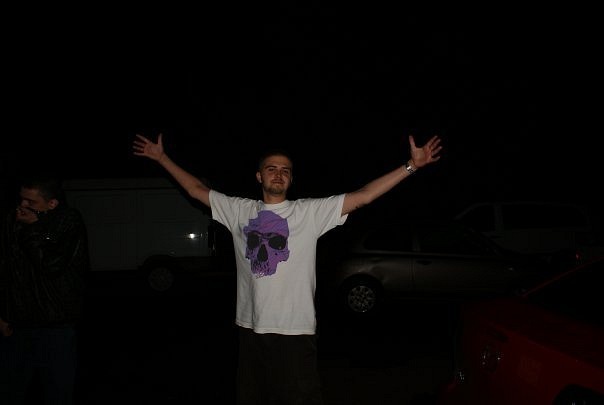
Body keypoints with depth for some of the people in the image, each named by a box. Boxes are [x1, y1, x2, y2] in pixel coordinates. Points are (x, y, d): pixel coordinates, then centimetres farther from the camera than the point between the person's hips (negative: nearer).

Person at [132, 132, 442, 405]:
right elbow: (196, 189, 13)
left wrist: (411, 165, -16)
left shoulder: (311, 211, -4)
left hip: (295, 331, -3)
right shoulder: (240, 210, 6)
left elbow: (362, 196, -10)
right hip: (250, 327, 4)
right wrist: (161, 158, 15)